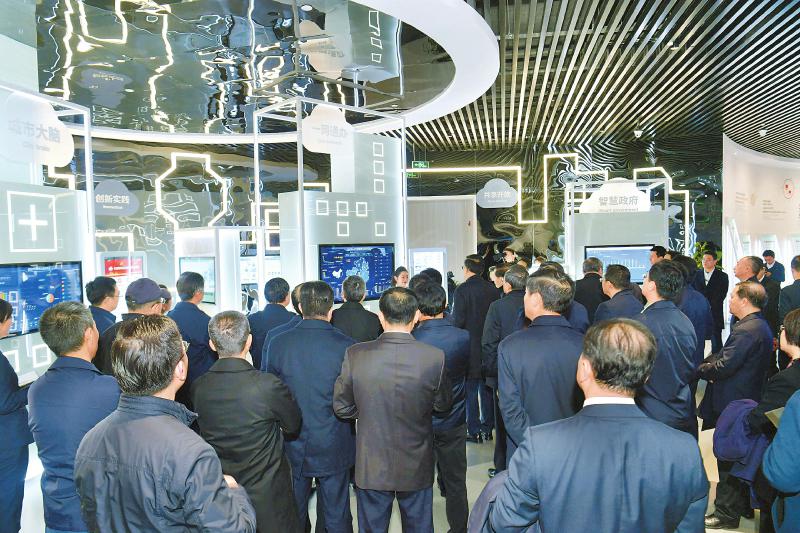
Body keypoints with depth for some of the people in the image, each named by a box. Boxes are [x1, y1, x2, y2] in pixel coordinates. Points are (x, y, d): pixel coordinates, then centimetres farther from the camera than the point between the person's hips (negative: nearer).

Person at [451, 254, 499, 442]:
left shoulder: (462, 290, -13)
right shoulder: (492, 289, 2)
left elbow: (458, 321, -16)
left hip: (469, 349, -5)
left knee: (470, 390, 4)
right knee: (487, 390, 15)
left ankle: (474, 431, 8)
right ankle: (487, 428, 23)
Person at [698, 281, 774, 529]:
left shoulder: (746, 330, -23)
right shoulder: (761, 326, 10)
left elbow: (723, 366, -26)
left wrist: (700, 369, -9)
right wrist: (711, 364, -4)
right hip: (749, 401, 10)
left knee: (728, 460, 1)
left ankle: (726, 513, 11)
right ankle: (744, 504, 34)